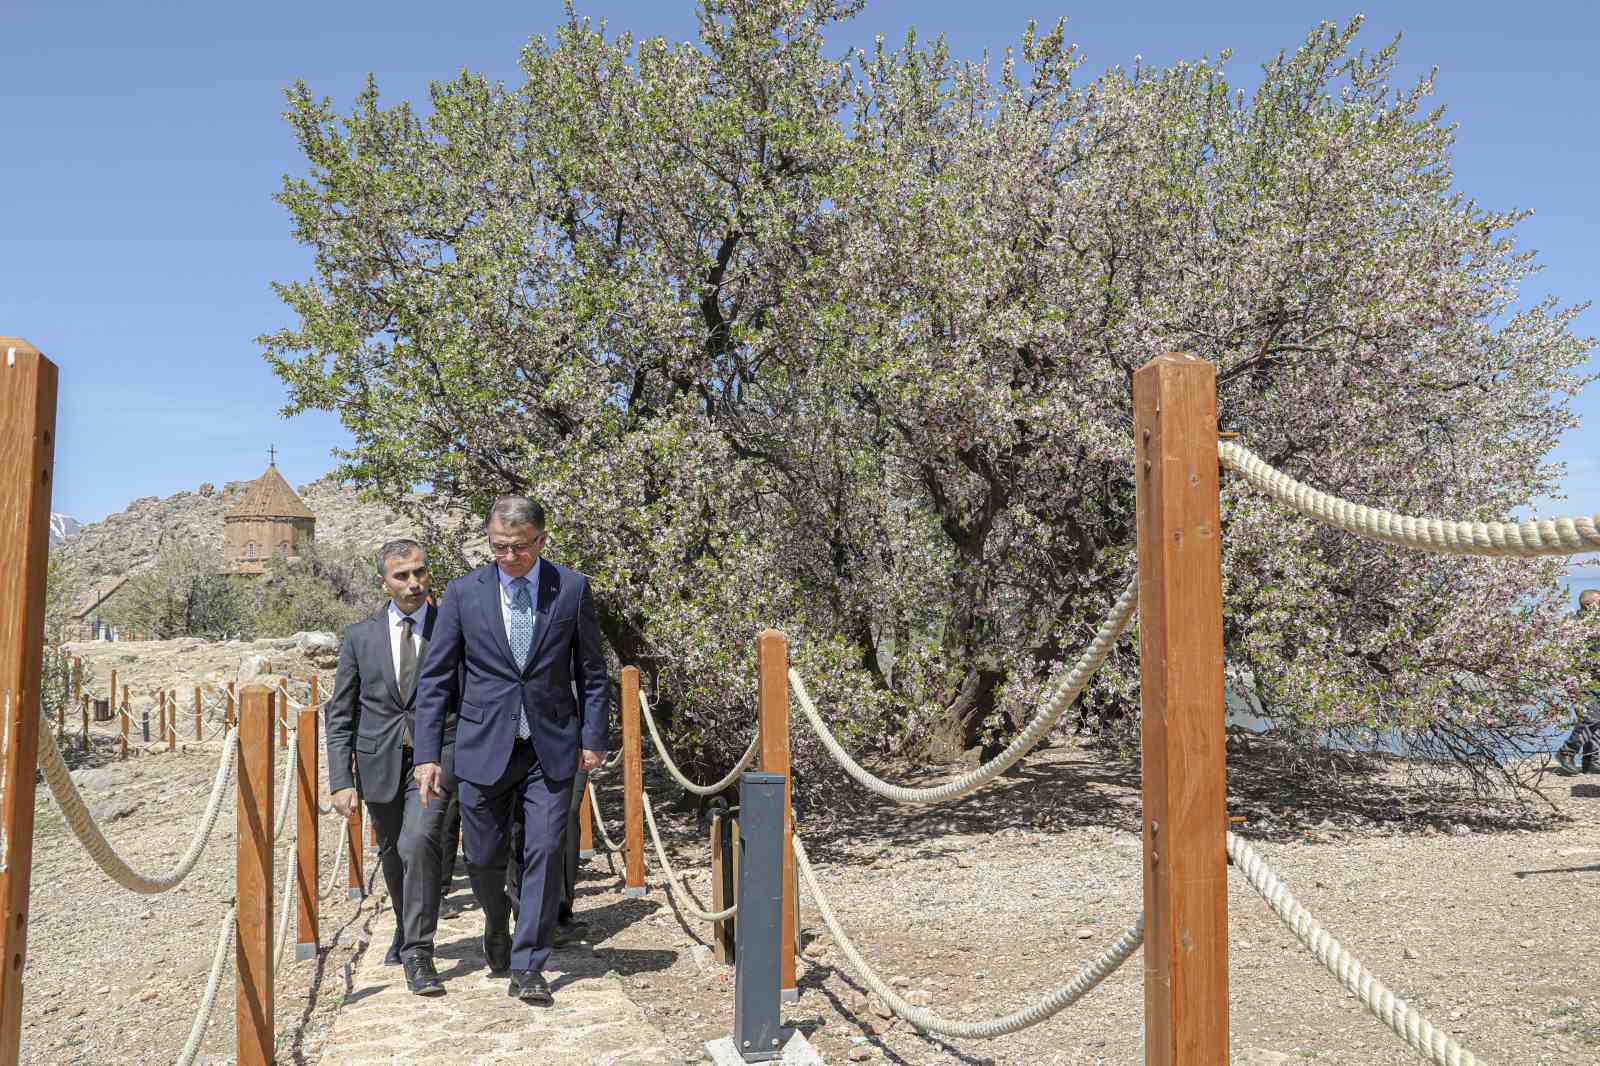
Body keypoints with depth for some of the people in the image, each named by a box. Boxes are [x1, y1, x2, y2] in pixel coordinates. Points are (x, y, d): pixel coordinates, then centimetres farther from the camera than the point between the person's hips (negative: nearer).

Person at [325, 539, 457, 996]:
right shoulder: (360, 636, 3)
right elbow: (340, 715, 4)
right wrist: (341, 781, -4)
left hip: (434, 757, -3)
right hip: (380, 762, 3)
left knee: (418, 842, -22)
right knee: (393, 856, 16)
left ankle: (418, 954, -11)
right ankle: (407, 930, 42)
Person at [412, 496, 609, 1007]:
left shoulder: (572, 589, -2)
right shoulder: (464, 592, -2)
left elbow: (592, 671, 6)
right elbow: (434, 678, 1)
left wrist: (593, 736, 0)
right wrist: (427, 753, -4)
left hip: (552, 747, -1)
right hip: (484, 747, 1)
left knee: (544, 853, -4)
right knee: (483, 859, 10)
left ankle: (528, 968, 10)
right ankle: (497, 923, 42)